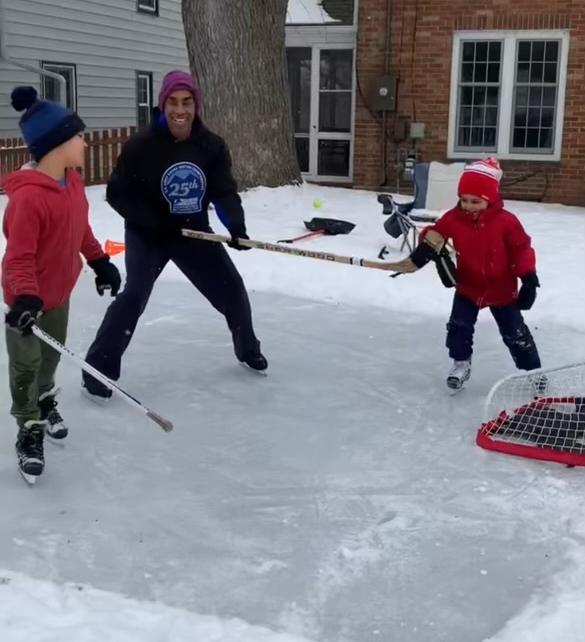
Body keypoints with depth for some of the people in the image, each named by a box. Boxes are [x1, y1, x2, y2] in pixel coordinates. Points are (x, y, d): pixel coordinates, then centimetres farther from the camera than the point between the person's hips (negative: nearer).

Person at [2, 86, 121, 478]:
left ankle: (45, 400, 49)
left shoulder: (73, 180, -3)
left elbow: (80, 227, 13)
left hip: (59, 289, 8)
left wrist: (100, 261, 16)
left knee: (52, 354, 23)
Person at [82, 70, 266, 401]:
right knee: (135, 295, -22)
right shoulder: (141, 146, -19)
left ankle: (248, 349, 34)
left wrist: (236, 225, -30)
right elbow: (117, 194, -14)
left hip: (193, 231, 4)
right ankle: (98, 369, -12)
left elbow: (225, 192, -11)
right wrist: (154, 220, -24)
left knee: (231, 288, 8)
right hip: (147, 234, -4)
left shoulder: (212, 146, -10)